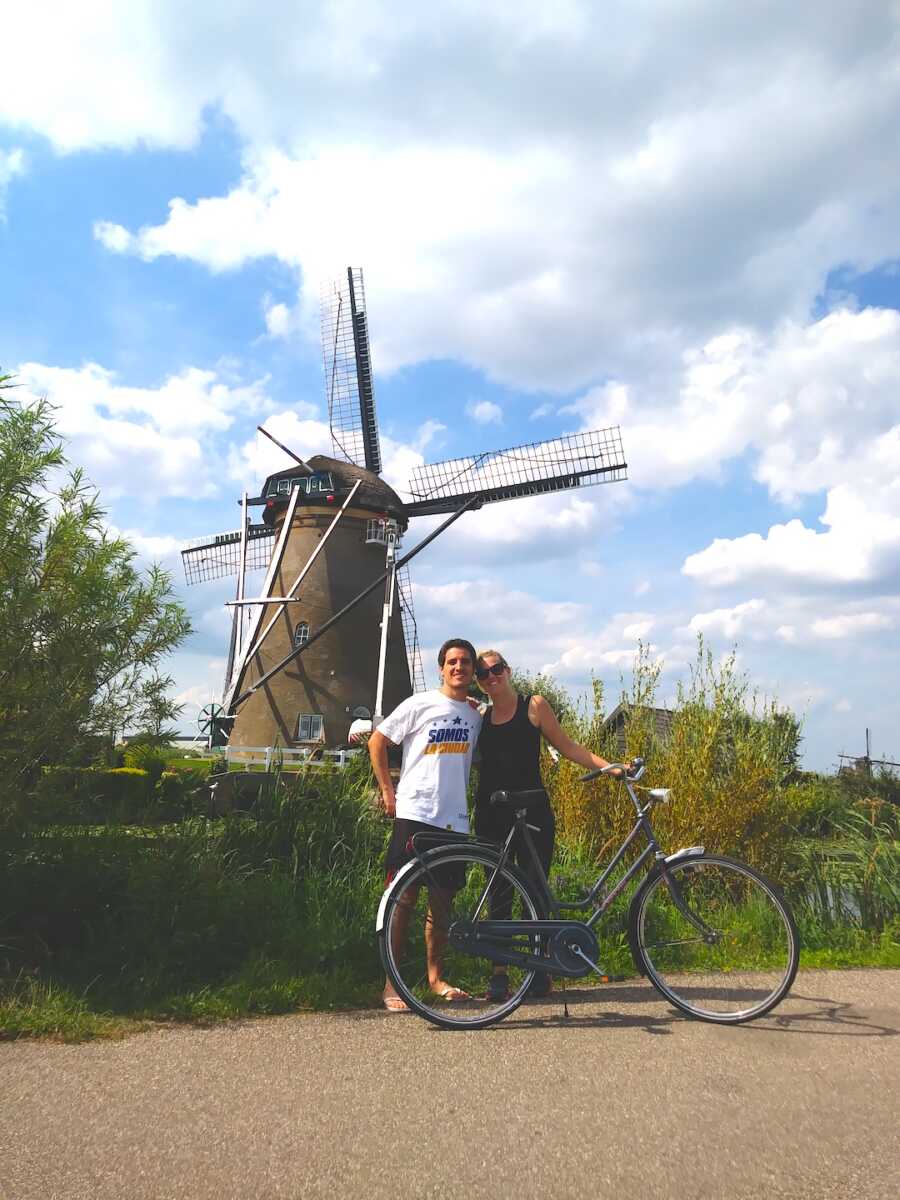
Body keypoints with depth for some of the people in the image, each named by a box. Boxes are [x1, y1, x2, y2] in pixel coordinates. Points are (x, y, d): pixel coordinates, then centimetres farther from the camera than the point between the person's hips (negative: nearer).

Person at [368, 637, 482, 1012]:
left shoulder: (476, 716, 11)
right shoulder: (420, 705, -3)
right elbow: (377, 741, 1)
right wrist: (388, 791, -1)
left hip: (454, 821, 4)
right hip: (414, 815, -4)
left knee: (440, 903, 12)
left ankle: (436, 977, 26)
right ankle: (391, 983, 7)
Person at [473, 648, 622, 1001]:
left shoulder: (533, 706, 2)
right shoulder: (478, 716, 9)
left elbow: (567, 747, 1)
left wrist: (608, 765, -8)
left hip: (533, 812, -2)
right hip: (492, 814, 2)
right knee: (498, 893, 5)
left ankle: (539, 970, 16)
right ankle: (499, 972, 14)